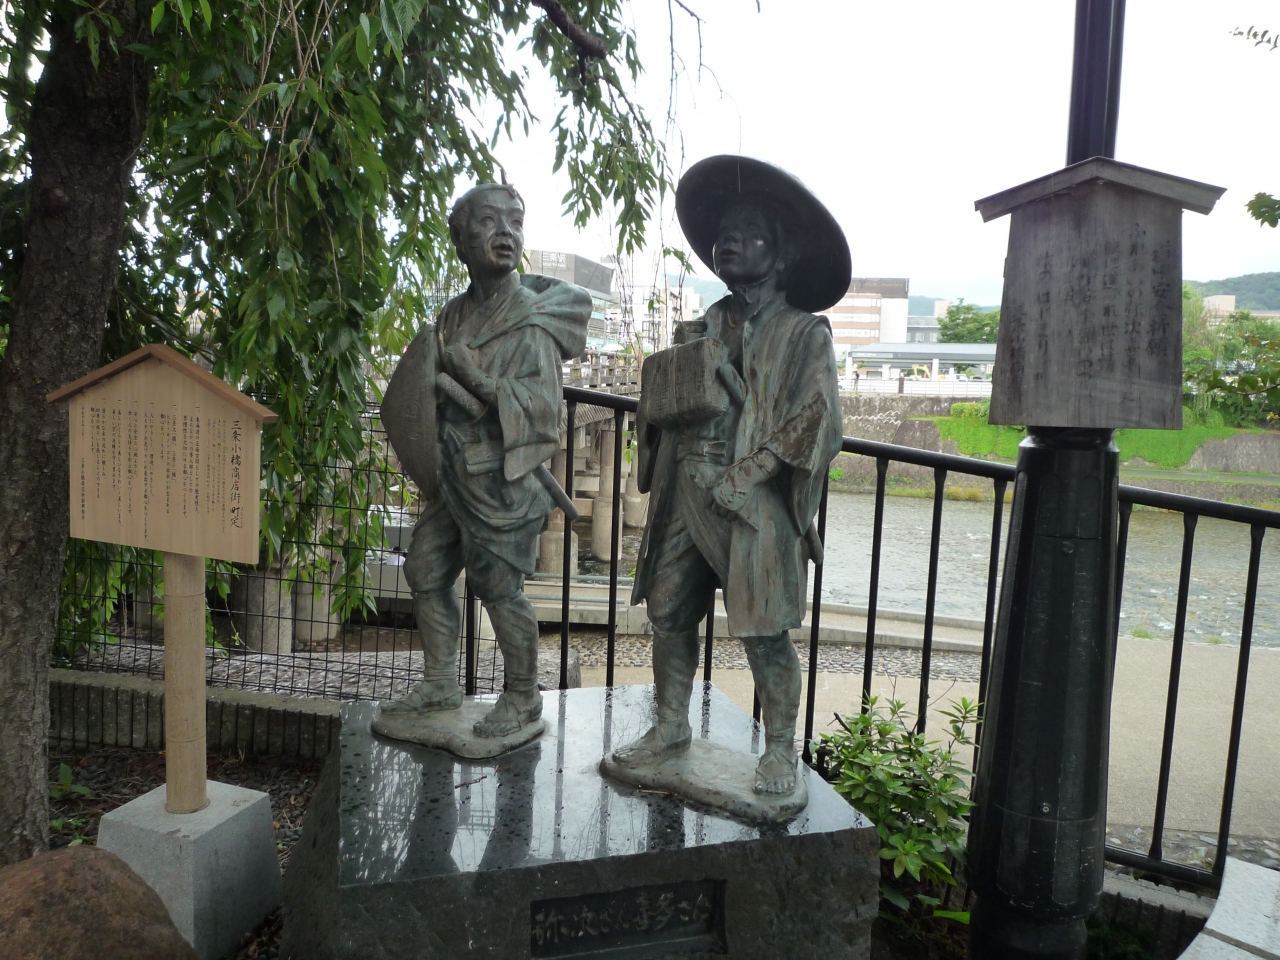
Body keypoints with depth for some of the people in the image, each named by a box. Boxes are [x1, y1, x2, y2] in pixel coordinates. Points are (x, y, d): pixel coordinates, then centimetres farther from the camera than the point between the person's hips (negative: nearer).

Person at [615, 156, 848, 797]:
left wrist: (741, 477, -14)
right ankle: (672, 727, 26)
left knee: (764, 631, -2)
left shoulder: (803, 333, -1)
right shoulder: (700, 330, 16)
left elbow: (814, 426, -10)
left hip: (754, 504, -5)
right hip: (685, 497, 6)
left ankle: (780, 750, 14)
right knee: (668, 614, 9)